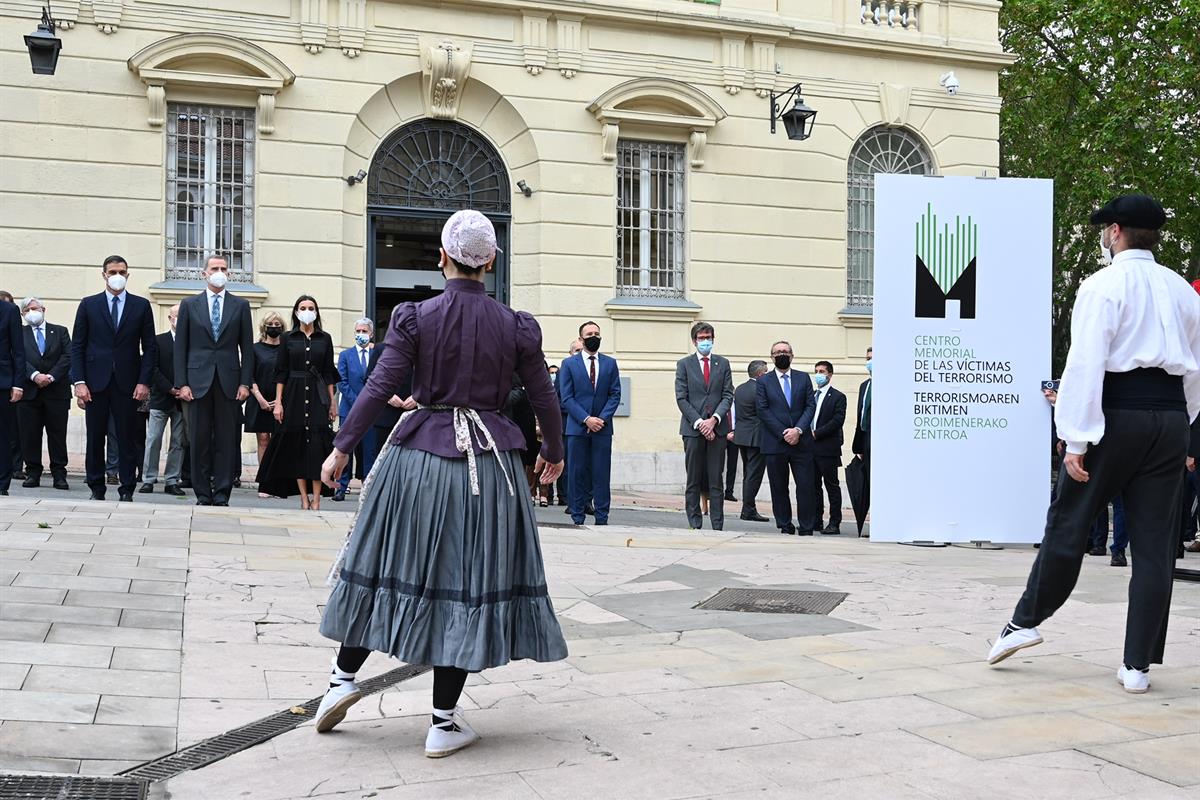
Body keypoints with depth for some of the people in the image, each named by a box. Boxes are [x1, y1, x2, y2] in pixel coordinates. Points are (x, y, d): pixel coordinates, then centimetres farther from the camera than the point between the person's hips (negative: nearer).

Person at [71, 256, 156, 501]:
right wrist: (79, 382, -5)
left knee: (128, 439, 0)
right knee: (95, 438, 4)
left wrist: (144, 382, -4)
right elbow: (77, 346, 5)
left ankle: (126, 491, 5)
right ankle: (96, 489, 13)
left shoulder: (141, 305, 7)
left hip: (128, 384, 0)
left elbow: (149, 348, 6)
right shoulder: (88, 305, 8)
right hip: (96, 382, 1)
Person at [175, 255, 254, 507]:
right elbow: (180, 347, 6)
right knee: (199, 441, 1)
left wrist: (245, 382, -1)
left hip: (229, 383, 0)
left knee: (226, 440, -1)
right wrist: (181, 383, -2)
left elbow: (247, 347, 8)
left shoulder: (241, 306, 10)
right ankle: (203, 494, 7)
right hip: (198, 382, 0)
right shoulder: (189, 305, 9)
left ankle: (222, 494, 3)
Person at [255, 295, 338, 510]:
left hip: (318, 396, 0)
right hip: (294, 395, 0)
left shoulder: (325, 339, 7)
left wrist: (332, 402, 4)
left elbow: (329, 373, 8)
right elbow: (281, 373, 4)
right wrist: (278, 402, -3)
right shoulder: (288, 339, 6)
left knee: (317, 445, -9)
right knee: (297, 444, 0)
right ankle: (304, 498, 4)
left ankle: (316, 499, -9)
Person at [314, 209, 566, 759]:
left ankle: (344, 676, 23)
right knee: (469, 577, 5)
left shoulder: (414, 317, -4)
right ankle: (444, 723, 9)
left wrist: (341, 448, 1)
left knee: (389, 565, 17)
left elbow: (381, 387, -7)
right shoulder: (516, 326, 0)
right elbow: (544, 398, 7)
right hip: (488, 460, 0)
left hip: (420, 454, 0)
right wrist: (554, 452, 24)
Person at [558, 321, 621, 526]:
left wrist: (602, 418, -8)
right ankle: (577, 518, 6)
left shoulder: (610, 363, 11)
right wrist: (586, 419, -12)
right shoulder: (569, 364, 5)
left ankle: (602, 518, 5)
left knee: (601, 474, 1)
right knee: (577, 473, 1)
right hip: (577, 427, -1)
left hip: (602, 427, 1)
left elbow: (615, 394, 6)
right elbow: (566, 397, -1)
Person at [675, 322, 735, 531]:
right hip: (692, 428, -1)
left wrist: (714, 419, -10)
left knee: (716, 480, 1)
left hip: (717, 428, 1)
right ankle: (695, 525, 6)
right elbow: (681, 398, 0)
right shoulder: (684, 364, 7)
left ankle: (717, 525, 3)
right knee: (693, 480, 2)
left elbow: (728, 396, 5)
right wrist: (699, 422, -10)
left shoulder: (723, 363, 11)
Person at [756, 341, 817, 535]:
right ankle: (785, 527, 11)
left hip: (801, 442, 1)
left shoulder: (803, 378, 11)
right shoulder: (764, 381, 5)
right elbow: (763, 411, -3)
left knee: (805, 486, -4)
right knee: (779, 488, 3)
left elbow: (811, 406, 4)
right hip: (775, 443, -1)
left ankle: (806, 528, 2)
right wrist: (784, 433, -11)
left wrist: (798, 430, -11)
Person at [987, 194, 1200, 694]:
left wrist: (1077, 438, -14)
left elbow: (1086, 364, -14)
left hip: (1116, 414, -5)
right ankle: (1138, 665, 9)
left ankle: (1025, 622, 19)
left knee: (1068, 524, 8)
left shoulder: (1104, 285, -7)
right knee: (1154, 545, 5)